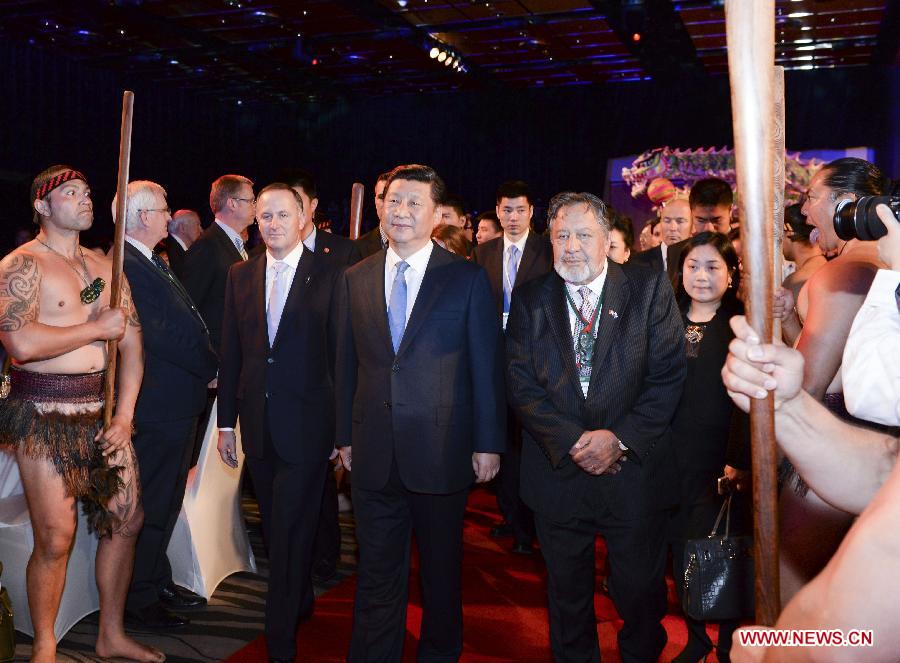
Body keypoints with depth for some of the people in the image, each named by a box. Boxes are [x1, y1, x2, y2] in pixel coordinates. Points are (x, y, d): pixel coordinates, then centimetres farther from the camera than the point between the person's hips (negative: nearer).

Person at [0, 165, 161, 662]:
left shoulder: (104, 266, 13)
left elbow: (132, 342, 10)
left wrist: (124, 415, 0)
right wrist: (98, 328, -12)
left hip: (104, 407, 6)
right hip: (45, 414, -6)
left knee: (127, 519, 8)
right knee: (55, 539, -4)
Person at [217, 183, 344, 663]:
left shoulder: (329, 273, -5)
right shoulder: (240, 276, 8)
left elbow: (341, 352, -4)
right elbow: (231, 353, 9)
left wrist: (344, 425, -5)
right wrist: (227, 421, 8)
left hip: (307, 423, -4)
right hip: (257, 422, 5)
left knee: (291, 532, -1)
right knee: (275, 527, 16)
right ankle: (300, 603, 38)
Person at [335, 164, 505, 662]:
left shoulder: (467, 278, -4)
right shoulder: (355, 279, 6)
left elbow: (486, 367, -4)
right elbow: (346, 365, 9)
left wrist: (488, 443, -5)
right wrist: (345, 435, 8)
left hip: (441, 450, -2)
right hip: (374, 453, 2)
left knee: (441, 569, 16)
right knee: (377, 573, 12)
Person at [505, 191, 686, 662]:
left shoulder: (650, 289, -3)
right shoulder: (530, 299, 2)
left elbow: (668, 375, -8)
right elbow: (521, 384, -4)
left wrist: (620, 438, -17)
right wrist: (571, 442, -15)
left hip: (634, 471, -1)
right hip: (558, 473, 2)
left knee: (641, 593, 14)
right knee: (567, 594, 18)